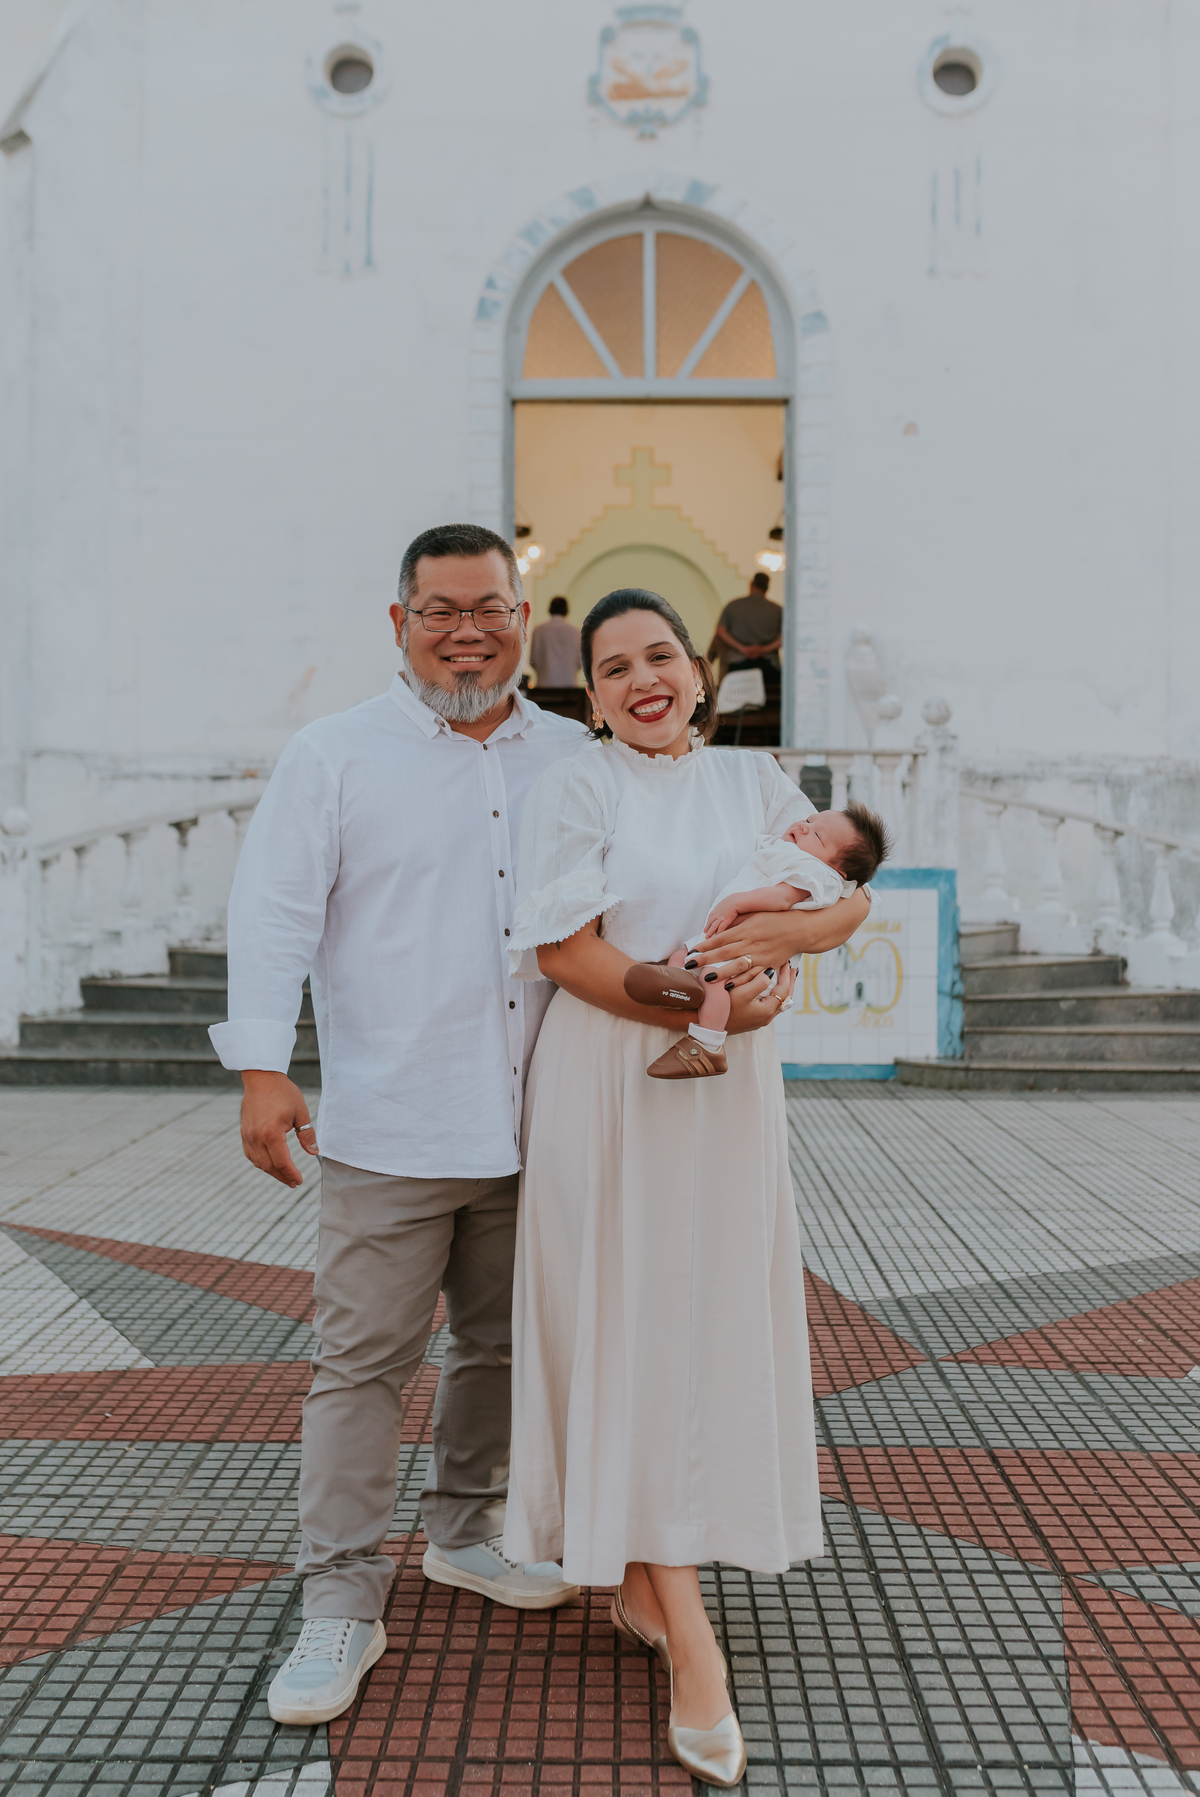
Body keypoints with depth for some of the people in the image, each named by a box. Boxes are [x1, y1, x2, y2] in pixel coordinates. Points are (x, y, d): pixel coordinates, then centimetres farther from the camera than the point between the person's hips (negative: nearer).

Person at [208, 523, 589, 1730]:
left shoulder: (574, 761, 10)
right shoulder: (335, 756, -1)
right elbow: (274, 912, -7)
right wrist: (261, 1067, -16)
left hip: (531, 1127, 4)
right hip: (390, 1127, -4)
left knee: (501, 1345, 16)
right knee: (364, 1360, 0)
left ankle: (464, 1534, 36)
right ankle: (340, 1604, 13)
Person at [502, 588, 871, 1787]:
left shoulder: (752, 780, 9)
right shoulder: (574, 787, -4)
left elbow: (848, 893, -2)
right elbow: (562, 945, -13)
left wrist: (774, 936, -22)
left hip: (729, 1093, 5)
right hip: (609, 1090, -4)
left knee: (714, 1323, 10)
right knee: (632, 1328, -1)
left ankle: (644, 1585, 30)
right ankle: (686, 1638, 7)